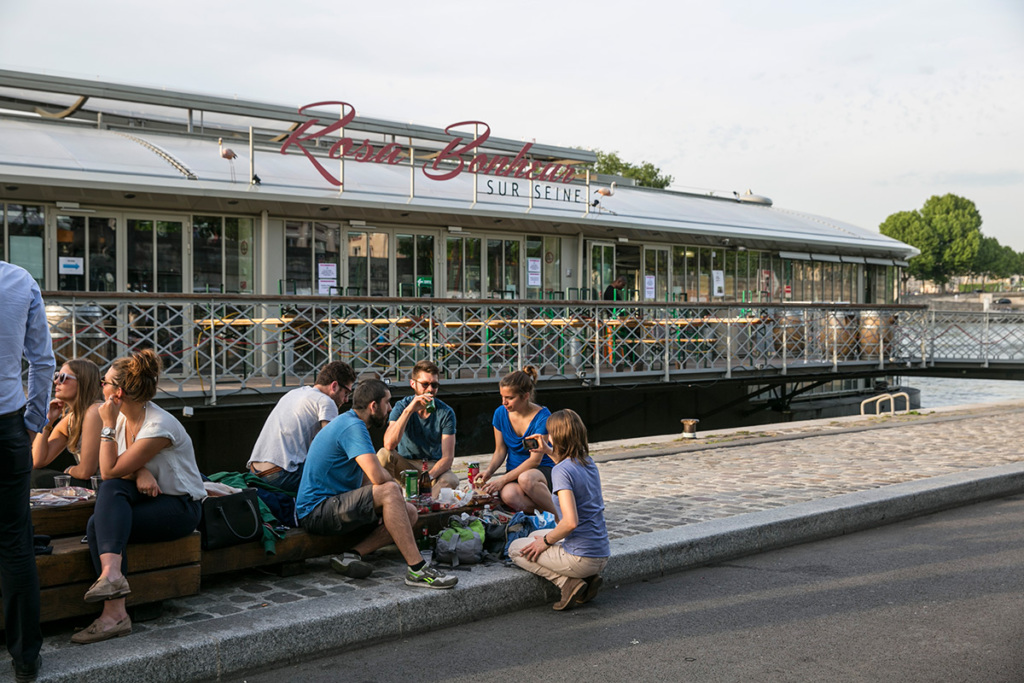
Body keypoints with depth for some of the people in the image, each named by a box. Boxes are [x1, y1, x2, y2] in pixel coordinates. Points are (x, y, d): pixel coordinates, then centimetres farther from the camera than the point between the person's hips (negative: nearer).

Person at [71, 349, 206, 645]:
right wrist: (139, 471, -17)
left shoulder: (159, 427, -21)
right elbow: (112, 474, 5)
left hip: (181, 507, -7)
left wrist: (108, 425, -15)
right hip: (145, 497, 7)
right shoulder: (124, 417, 5)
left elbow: (110, 470, -20)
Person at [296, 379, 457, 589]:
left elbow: (372, 471, 20)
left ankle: (352, 555, -8)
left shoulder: (347, 422, 16)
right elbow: (377, 477, -28)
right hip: (316, 512, -10)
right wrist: (396, 487, -5)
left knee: (410, 512, 1)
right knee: (390, 492, -30)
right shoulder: (353, 427, -18)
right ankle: (417, 569, -30)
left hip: (337, 505, 10)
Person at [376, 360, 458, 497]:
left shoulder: (446, 413, -8)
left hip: (434, 466, 0)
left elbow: (448, 457, -13)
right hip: (405, 465, 1)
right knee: (384, 454, -30)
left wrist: (428, 476, -33)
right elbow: (389, 444, -26)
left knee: (452, 481, -33)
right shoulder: (402, 406, -8)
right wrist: (408, 410, -33)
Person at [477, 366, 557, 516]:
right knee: (509, 496, -35)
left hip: (543, 471, -3)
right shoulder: (501, 414, 0)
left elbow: (535, 459, -17)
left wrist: (503, 479, -22)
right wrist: (489, 471, -11)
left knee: (526, 479, -41)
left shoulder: (542, 417, -16)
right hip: (514, 472, 3)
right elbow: (500, 451, 9)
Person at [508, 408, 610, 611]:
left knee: (516, 548, 11)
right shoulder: (588, 462, 6)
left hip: (581, 559, -8)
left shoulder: (561, 471, -18)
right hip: (602, 556, 8)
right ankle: (589, 578, 10)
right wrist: (549, 451, 29)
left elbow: (571, 522, -26)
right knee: (536, 536, 29)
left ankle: (569, 582, -4)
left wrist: (546, 541, -10)